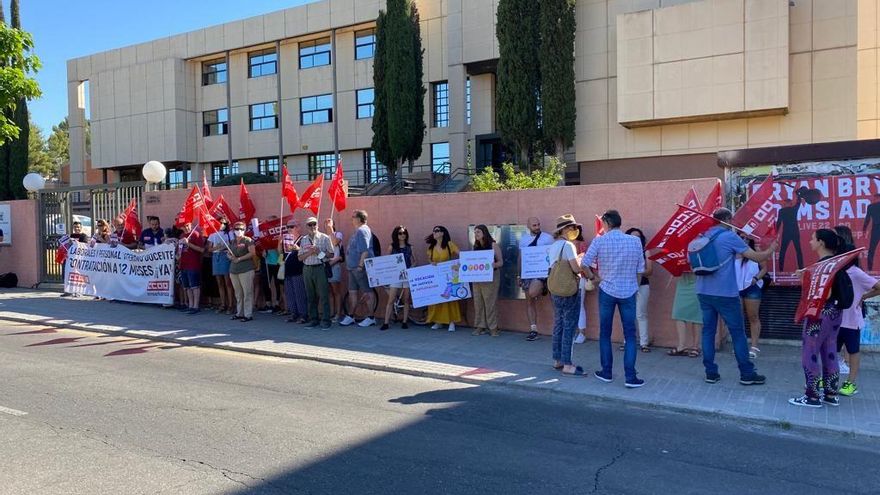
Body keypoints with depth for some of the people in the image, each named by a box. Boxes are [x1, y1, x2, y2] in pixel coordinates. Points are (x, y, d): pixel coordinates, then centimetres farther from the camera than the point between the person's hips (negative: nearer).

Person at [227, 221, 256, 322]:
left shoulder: (248, 240, -3)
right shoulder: (232, 242, 17)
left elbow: (252, 253, -12)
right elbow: (228, 253, 23)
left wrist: (239, 259, -14)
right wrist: (230, 256, -1)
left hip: (246, 270, -6)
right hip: (233, 270, 7)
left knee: (247, 293, -6)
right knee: (238, 294, 11)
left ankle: (248, 314, -3)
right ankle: (240, 313, 19)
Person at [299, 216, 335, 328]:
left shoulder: (324, 238, 2)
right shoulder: (303, 240, 13)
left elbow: (331, 254, 0)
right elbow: (300, 257, 11)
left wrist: (319, 252, -14)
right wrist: (309, 253, -7)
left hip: (320, 268, -4)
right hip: (307, 269, 4)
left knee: (323, 295, -6)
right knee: (310, 296, 8)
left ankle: (325, 320, -3)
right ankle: (313, 319, 17)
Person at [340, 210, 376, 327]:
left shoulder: (362, 231, -15)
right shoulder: (358, 231, 17)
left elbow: (365, 251, -22)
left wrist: (360, 266, -23)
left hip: (360, 268, -11)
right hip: (353, 267, 11)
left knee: (367, 292, -3)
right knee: (352, 292, 12)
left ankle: (370, 318, 2)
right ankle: (350, 316, 19)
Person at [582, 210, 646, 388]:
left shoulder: (599, 241, -8)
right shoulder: (635, 241, -1)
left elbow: (584, 263, -11)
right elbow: (640, 270, 3)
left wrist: (593, 277, 7)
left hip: (607, 291, -1)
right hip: (628, 292, 1)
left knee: (605, 333, 12)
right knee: (630, 335, 5)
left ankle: (606, 373, 19)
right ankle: (631, 377, 1)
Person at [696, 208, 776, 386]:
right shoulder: (730, 237, -8)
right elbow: (757, 257, -3)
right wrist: (771, 250, 14)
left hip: (704, 292, 5)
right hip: (725, 293, -5)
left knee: (708, 331, 8)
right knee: (738, 333, 5)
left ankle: (711, 372, 10)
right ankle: (747, 374, 12)